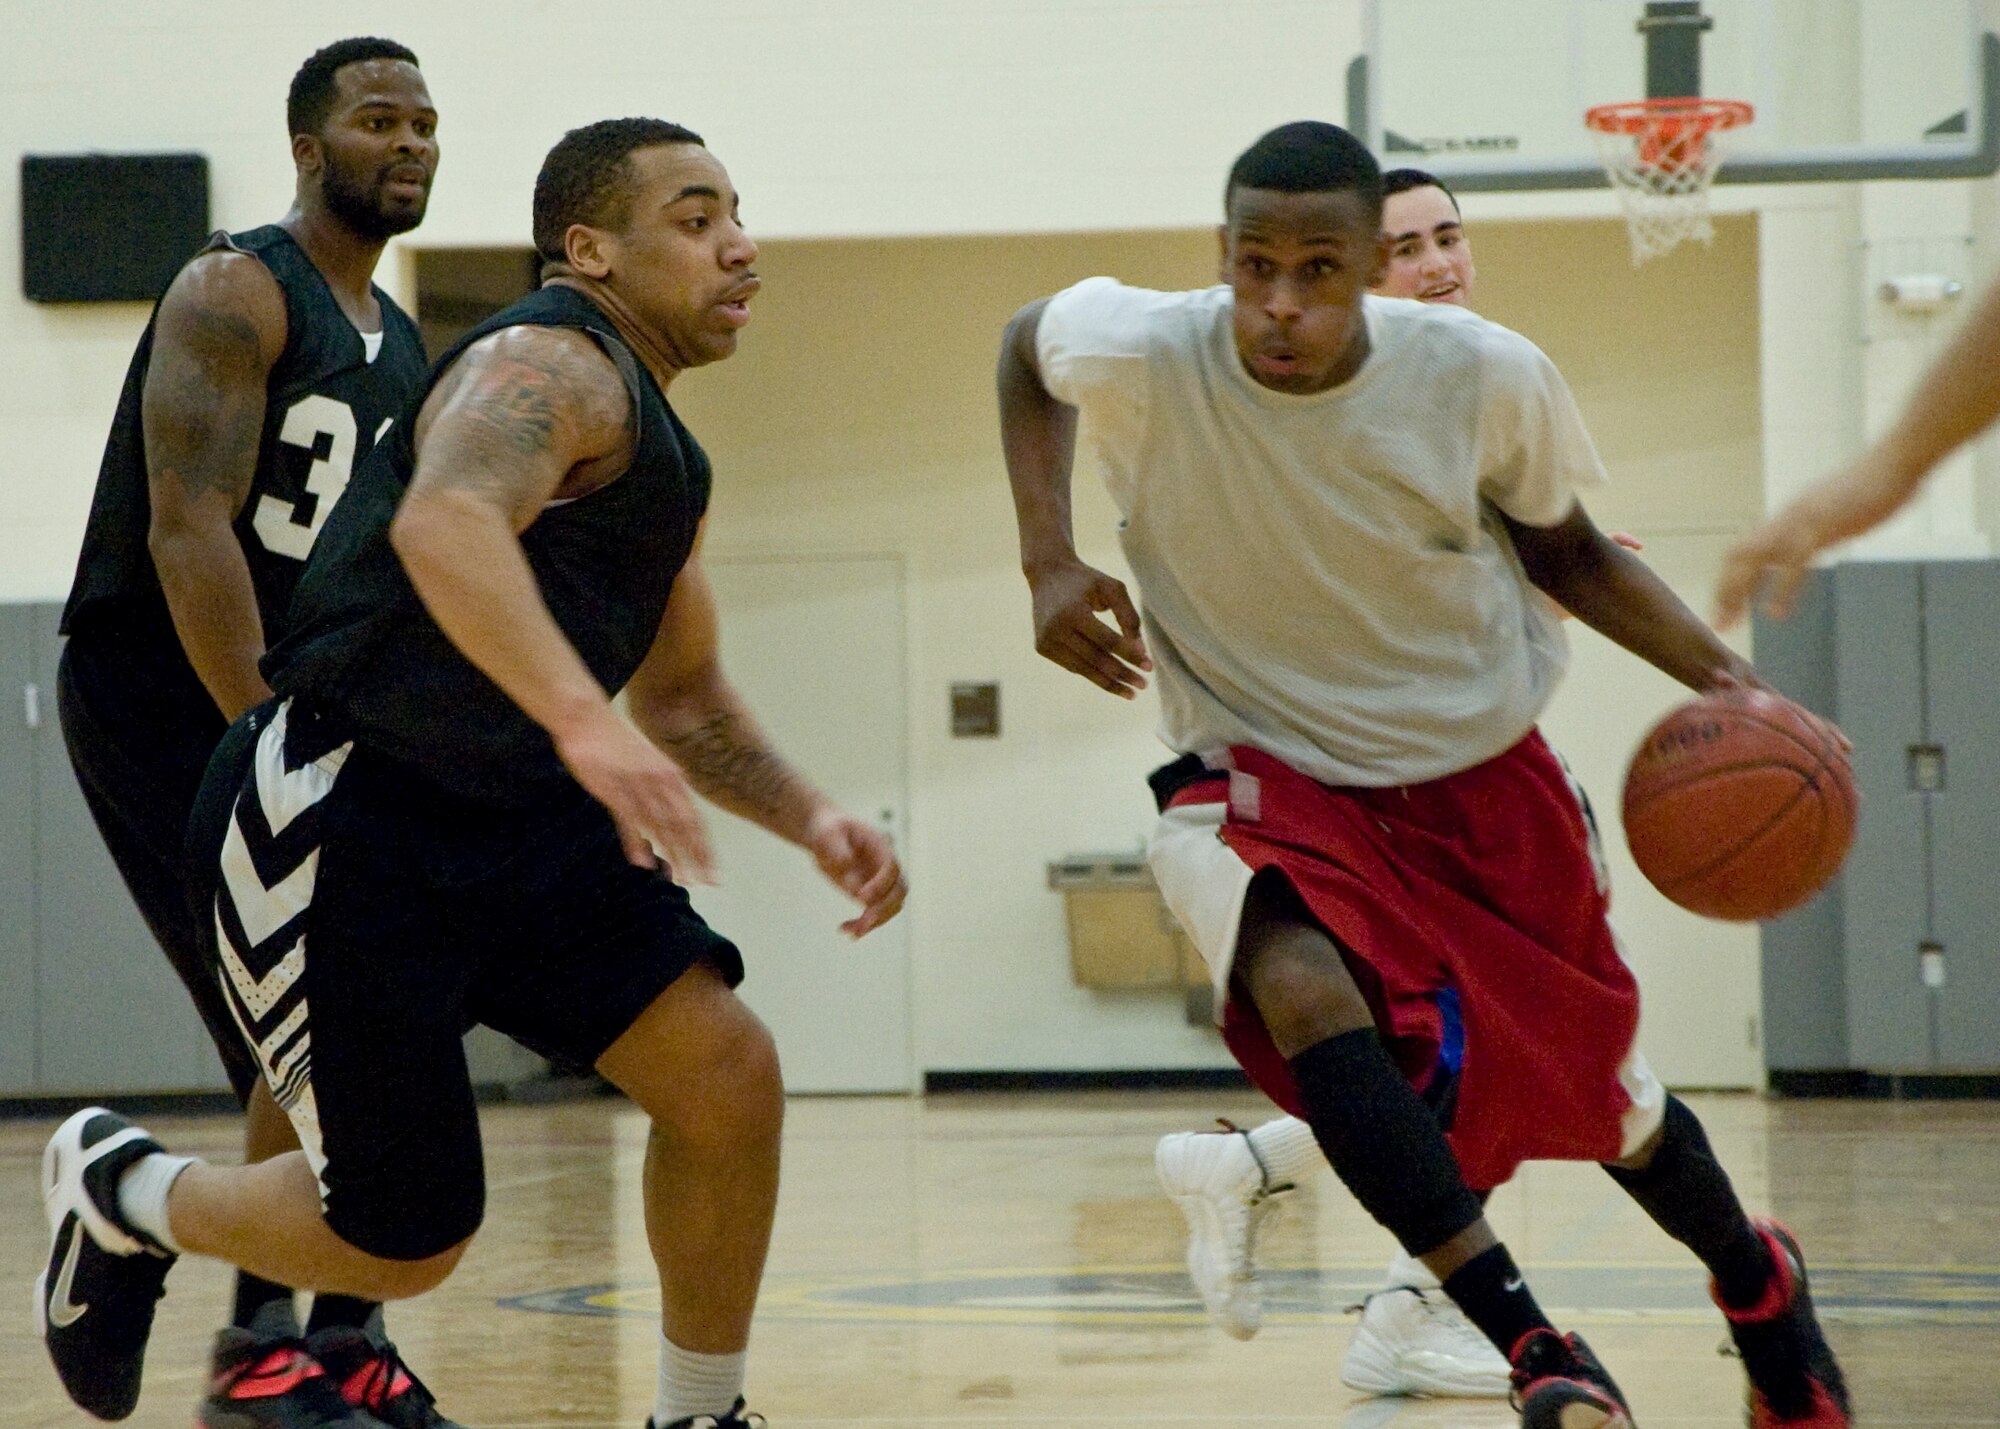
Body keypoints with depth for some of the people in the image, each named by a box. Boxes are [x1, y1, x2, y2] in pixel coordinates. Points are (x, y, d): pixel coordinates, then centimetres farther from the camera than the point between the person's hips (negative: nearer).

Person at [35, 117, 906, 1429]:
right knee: (402, 1244, -2)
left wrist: (810, 819, 9)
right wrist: (583, 719, -51)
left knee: (726, 1072, -8)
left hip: (511, 818, 9)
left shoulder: (660, 450, 16)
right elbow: (445, 522, -38)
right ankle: (117, 1193, 26)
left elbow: (683, 698, 27)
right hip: (341, 826, -9)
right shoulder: (551, 365, -15)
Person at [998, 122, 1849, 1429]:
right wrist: (1049, 564, -8)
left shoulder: (1488, 378, -20)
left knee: (1599, 1095, 15)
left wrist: (1721, 673, -15)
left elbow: (1566, 552, 0)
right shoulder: (1136, 359, -23)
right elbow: (1026, 348, 2)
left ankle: (1757, 1281, 49)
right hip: (1259, 771, -1)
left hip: (1475, 769, 1)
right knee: (1304, 990, -35)